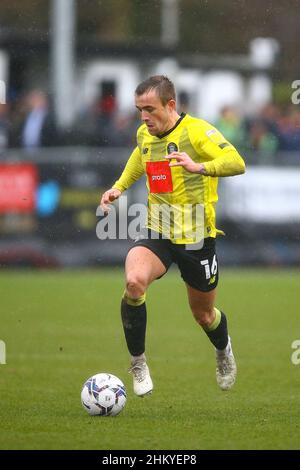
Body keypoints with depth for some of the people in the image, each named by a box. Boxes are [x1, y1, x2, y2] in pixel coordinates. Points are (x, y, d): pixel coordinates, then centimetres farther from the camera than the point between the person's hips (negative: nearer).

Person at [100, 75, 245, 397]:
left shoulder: (196, 130, -16)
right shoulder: (144, 134, 3)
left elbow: (236, 163, -30)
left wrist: (199, 167, -47)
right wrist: (119, 187, 14)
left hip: (197, 236, -3)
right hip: (157, 232, 3)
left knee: (203, 315, 12)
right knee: (134, 281, -29)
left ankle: (223, 350, 50)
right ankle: (138, 363, -13)